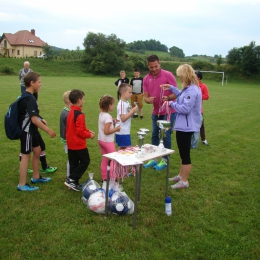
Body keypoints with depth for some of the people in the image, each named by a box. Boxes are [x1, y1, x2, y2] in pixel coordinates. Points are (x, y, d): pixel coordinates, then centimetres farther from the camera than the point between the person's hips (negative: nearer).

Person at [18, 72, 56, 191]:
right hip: (27, 131, -10)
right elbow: (34, 119, -27)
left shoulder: (26, 96, 8)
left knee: (37, 151, 19)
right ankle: (22, 185, 11)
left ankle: (36, 177, 34)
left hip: (31, 130, 10)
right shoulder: (29, 99, -24)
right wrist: (48, 130, -22)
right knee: (26, 155, -1)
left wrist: (41, 121, 16)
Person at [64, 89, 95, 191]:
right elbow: (80, 131, -24)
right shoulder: (79, 115, -22)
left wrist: (87, 130, 9)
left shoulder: (71, 112, 8)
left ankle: (74, 183, 22)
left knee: (73, 163, 15)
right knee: (85, 161, 4)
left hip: (70, 143, 9)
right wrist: (89, 135, -8)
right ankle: (71, 179, 1)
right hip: (78, 144, -9)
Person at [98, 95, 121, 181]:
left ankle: (104, 178, 26)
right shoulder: (108, 117, -22)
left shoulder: (101, 114, 3)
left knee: (104, 160, 17)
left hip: (101, 140, 8)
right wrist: (116, 129, -15)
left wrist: (112, 121, 5)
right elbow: (106, 131, -25)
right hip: (108, 141, -8)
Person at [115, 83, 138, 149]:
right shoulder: (121, 104, -18)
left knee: (122, 149, 16)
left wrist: (133, 111, -1)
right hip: (122, 132, -9)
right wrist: (132, 111, -19)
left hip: (126, 131, 9)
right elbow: (123, 118, -23)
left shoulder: (127, 103, 9)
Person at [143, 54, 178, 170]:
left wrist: (168, 98, -33)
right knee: (154, 135, 12)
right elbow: (145, 96, -1)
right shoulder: (146, 79, 1)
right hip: (155, 112, 5)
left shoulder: (168, 75, -13)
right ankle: (153, 159, 25)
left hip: (168, 111, -5)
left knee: (166, 136, 0)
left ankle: (164, 160, 12)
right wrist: (148, 100, -25)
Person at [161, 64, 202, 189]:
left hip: (186, 127, -11)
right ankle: (181, 175, 35)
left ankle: (184, 181, 13)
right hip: (184, 125, 11)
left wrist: (172, 104, -12)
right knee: (182, 153, 21)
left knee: (185, 154, 0)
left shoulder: (192, 91, -24)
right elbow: (183, 97, 26)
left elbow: (185, 109, -26)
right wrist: (171, 88, 21)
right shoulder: (190, 88, 8)